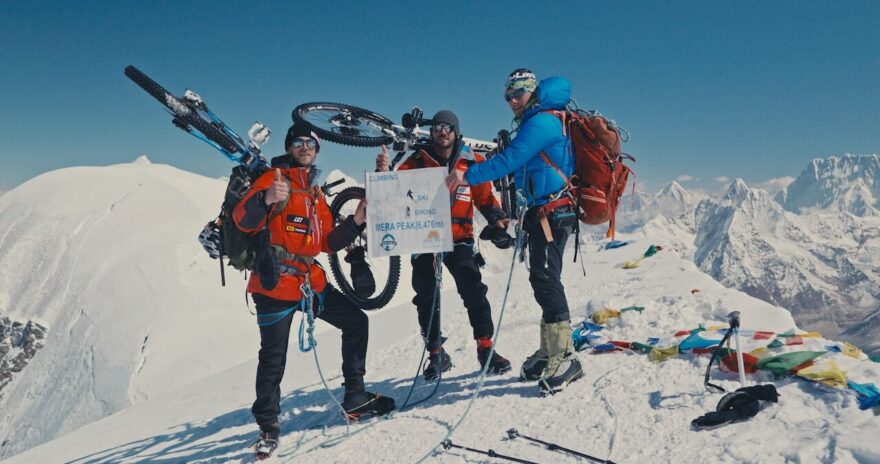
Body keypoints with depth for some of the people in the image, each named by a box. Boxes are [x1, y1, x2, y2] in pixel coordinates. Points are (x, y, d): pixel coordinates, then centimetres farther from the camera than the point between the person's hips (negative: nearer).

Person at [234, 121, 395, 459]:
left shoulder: (316, 194, 18)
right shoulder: (274, 178, -3)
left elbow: (327, 243, 15)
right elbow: (242, 220, -19)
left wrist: (355, 222, 1)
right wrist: (266, 199, -38)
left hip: (311, 282, 7)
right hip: (275, 284, -7)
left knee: (356, 322, 9)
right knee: (273, 358, -5)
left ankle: (355, 398, 20)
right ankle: (268, 427, 14)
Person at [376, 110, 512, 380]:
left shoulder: (472, 162, 4)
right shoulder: (418, 161, 4)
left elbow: (485, 197, 8)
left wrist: (496, 217, -10)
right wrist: (385, 172, -20)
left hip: (458, 239, -1)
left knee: (474, 292, -13)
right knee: (426, 299, 6)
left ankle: (486, 348, 0)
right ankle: (437, 355, 20)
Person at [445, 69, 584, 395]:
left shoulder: (541, 121, -11)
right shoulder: (536, 123, 21)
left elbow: (509, 161, -20)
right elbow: (518, 165, 21)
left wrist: (468, 176, -17)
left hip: (551, 212, -11)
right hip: (544, 212, 11)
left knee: (545, 279, -13)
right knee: (543, 280, 13)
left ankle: (564, 358, -9)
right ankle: (551, 352, 22)